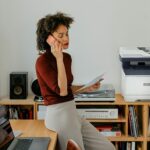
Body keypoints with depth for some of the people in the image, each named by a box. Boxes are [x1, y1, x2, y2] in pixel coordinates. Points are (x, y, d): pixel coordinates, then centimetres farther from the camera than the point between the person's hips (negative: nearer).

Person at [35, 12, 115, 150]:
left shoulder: (67, 57, 10)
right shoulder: (42, 62, -15)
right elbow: (61, 91, -22)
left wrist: (87, 88, 7)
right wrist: (59, 59, -20)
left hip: (72, 112, 8)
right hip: (59, 115, -8)